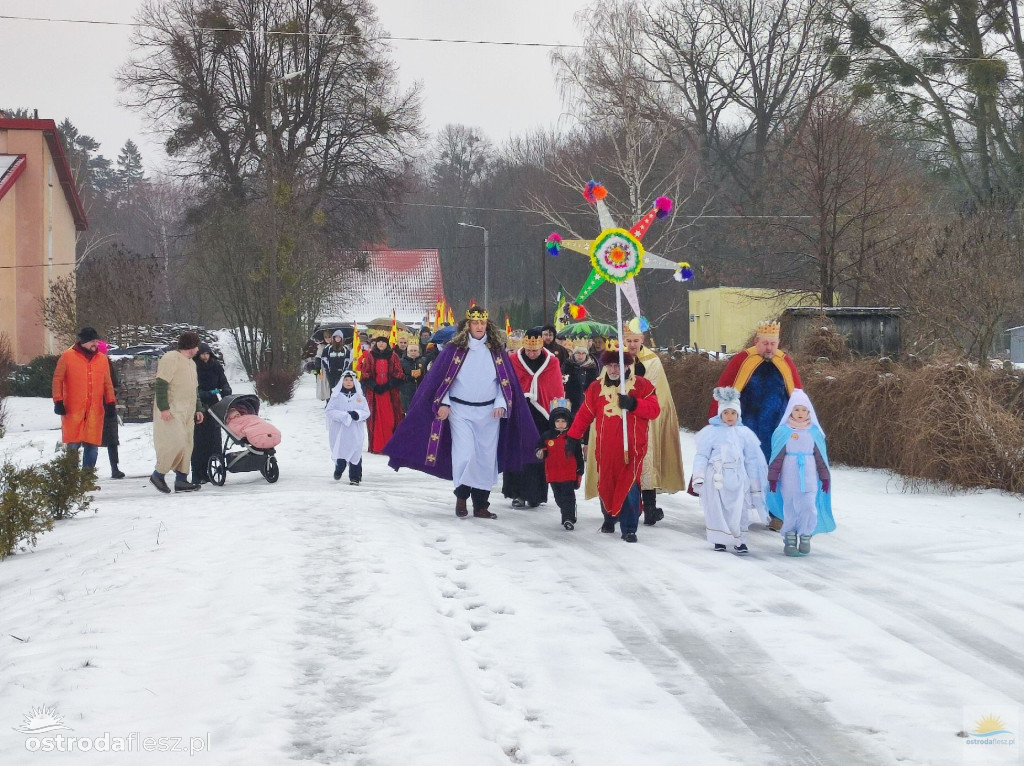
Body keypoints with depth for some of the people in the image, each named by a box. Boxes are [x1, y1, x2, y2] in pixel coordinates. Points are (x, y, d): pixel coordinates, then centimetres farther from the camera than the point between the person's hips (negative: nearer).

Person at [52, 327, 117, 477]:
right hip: (73, 410, -3)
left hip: (95, 410, 3)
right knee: (73, 445, -5)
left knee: (92, 445, 2)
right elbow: (57, 380, 1)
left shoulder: (102, 359, 11)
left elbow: (107, 383, 15)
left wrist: (111, 403, 9)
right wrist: (58, 402, -5)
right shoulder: (67, 357, -1)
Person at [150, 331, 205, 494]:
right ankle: (158, 474, -4)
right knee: (176, 442, -16)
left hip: (187, 413, 9)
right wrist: (163, 407, -22)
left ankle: (181, 480, 8)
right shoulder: (171, 358, -10)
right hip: (170, 412, -9)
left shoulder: (190, 363, 20)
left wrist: (198, 409, 21)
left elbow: (194, 389, 28)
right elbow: (161, 384, -17)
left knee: (186, 445, 5)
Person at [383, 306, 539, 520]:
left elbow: (506, 381, 7)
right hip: (460, 411, -3)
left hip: (489, 413, 3)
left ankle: (481, 505, 13)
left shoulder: (496, 351, 4)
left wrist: (501, 405, -5)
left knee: (486, 459, 4)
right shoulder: (454, 349, -3)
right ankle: (461, 495, 7)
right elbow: (439, 379, 0)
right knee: (465, 454, -15)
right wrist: (443, 404, -9)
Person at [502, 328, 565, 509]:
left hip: (541, 414, 0)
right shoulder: (514, 361, -3)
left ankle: (535, 494, 12)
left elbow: (558, 391, 3)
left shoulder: (552, 363, 0)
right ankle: (518, 493, 6)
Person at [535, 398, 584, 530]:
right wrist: (540, 453, -14)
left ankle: (569, 519, -9)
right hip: (553, 474, 4)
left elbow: (578, 456, 3)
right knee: (559, 498, 14)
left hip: (569, 474, -4)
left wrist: (579, 473, 3)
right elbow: (539, 449, 12)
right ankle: (567, 515, 28)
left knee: (568, 496, -7)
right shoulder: (546, 436, 2)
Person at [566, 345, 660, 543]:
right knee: (606, 485, 10)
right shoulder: (596, 387, 10)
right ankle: (609, 518, 34)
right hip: (605, 448, 3)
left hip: (632, 447, -3)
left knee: (629, 487, -9)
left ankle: (629, 529, -2)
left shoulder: (641, 385, 2)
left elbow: (654, 409, -7)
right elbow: (584, 414, 14)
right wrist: (573, 437, 12)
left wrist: (633, 404, -20)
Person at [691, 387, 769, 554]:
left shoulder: (744, 434, 8)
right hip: (716, 478, -1)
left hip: (737, 478, 1)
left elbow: (752, 461, 12)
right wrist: (698, 478, -9)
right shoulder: (711, 432, 2)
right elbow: (702, 456, 1)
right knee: (717, 510, 3)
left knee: (739, 510, -1)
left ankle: (740, 540, 10)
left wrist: (755, 486, 13)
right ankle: (719, 540, 15)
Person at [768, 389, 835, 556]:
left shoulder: (814, 432, 4)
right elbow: (777, 456, 1)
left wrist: (825, 477, 11)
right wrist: (773, 477, -1)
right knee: (790, 507, 1)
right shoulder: (783, 431, -2)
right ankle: (789, 539, 9)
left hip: (809, 477, 1)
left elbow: (821, 456, 11)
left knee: (808, 507, -6)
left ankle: (805, 537, 8)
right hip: (789, 477, -1)